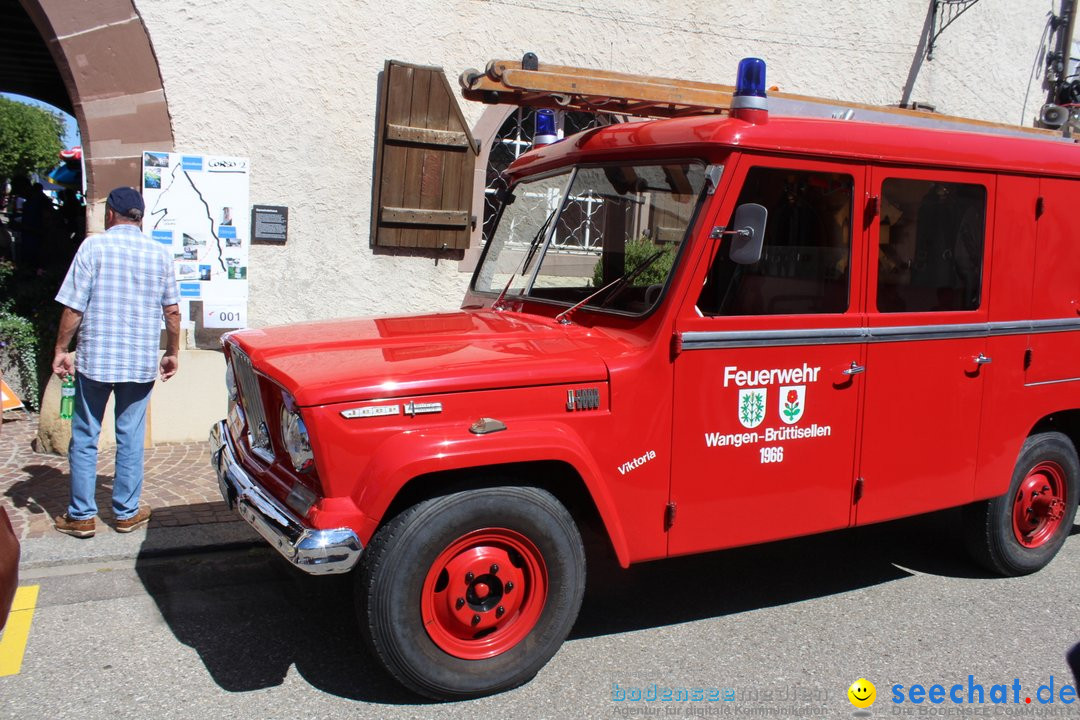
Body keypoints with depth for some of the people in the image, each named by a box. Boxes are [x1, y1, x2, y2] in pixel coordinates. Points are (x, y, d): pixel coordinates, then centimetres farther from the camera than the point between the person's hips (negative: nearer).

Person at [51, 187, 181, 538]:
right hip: (141, 362, 2)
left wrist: (61, 349, 2)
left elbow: (74, 307, -8)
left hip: (95, 359, -2)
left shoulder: (94, 246, -6)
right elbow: (172, 311, 5)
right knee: (130, 438, 11)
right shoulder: (159, 253, 3)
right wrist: (172, 352, 16)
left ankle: (81, 516, 15)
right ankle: (126, 513, 17)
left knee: (85, 438, 9)